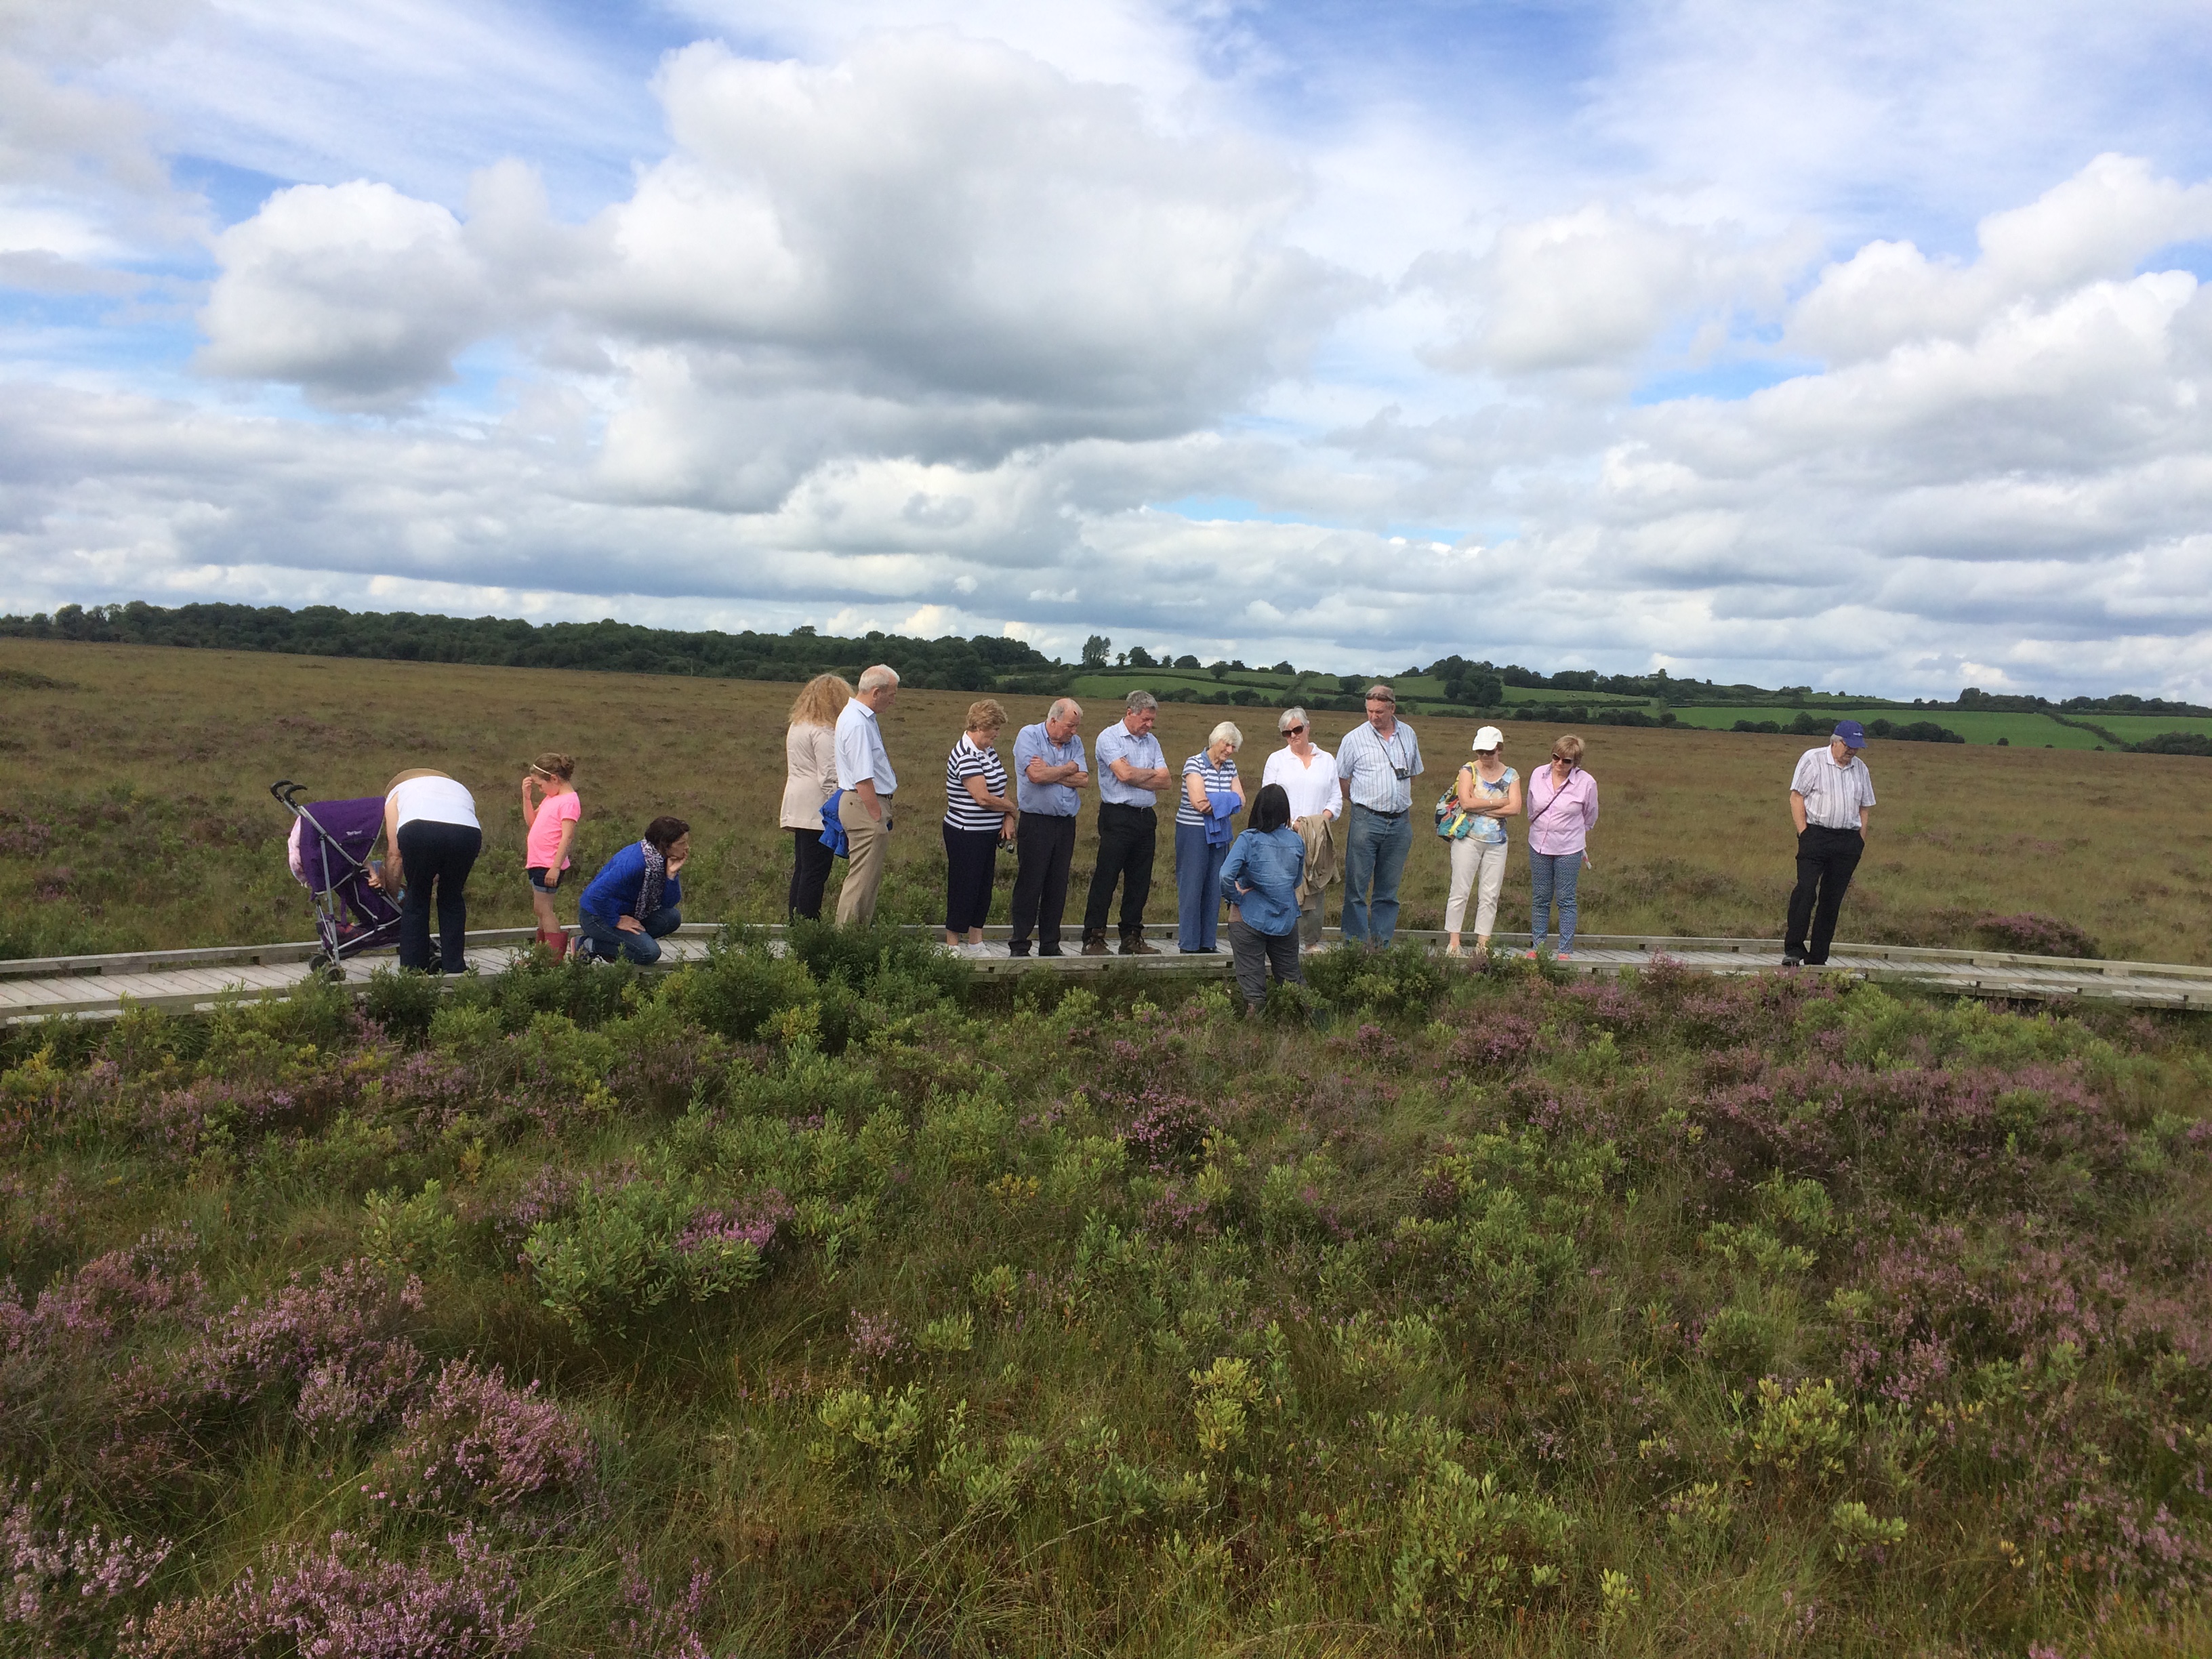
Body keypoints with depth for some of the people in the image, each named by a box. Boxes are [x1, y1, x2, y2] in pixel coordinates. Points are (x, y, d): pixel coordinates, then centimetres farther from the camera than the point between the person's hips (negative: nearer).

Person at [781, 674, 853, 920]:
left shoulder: (796, 726, 16)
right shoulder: (823, 731, -13)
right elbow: (830, 777, -18)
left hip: (798, 807, 9)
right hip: (818, 810, -9)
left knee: (802, 869, 13)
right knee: (816, 872, -5)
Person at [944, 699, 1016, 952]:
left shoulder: (988, 751, 9)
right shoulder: (965, 757, -20)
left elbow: (1001, 787, 13)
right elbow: (983, 798, -24)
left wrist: (1007, 819, -2)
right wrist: (1011, 807, -7)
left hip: (988, 834, 9)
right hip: (965, 835, -9)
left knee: (984, 885, 13)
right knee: (964, 887, -1)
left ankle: (976, 941, 22)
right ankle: (953, 944, 10)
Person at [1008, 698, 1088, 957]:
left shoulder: (1075, 742, 9)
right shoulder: (1028, 736, -4)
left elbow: (1084, 780, -2)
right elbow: (1036, 775, -18)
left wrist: (1050, 772, -11)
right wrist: (1068, 769, -4)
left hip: (1066, 823, 5)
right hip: (1035, 822, -5)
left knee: (1058, 886, 7)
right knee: (1029, 885, -2)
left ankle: (1050, 943, 16)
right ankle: (1019, 944, 5)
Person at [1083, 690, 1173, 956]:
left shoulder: (1151, 742, 15)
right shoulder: (1109, 737, -4)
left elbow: (1167, 782, 6)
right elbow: (1124, 774, -18)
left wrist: (1137, 778, -9)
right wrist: (1153, 774, 0)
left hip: (1146, 818, 6)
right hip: (1117, 817, -6)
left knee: (1140, 881, 8)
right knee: (1105, 879, -5)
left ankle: (1132, 938, 16)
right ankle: (1093, 938, -1)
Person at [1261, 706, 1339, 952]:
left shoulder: (1327, 760, 15)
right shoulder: (1276, 759, 10)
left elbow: (1336, 797, 13)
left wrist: (1323, 818, -7)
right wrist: (1289, 822, -11)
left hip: (1318, 838, 2)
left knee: (1317, 888, 0)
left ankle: (1312, 941, 8)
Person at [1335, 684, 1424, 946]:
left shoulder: (1408, 735, 9)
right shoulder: (1354, 738, -2)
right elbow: (1340, 778, 5)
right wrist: (1362, 802, 8)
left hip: (1400, 822, 3)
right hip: (1366, 821, -3)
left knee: (1388, 888, 8)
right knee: (1357, 885, -3)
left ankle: (1382, 942, 15)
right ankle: (1355, 942, 3)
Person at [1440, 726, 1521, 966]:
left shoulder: (1511, 775, 6)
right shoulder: (1469, 770, -1)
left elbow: (1515, 809, -7)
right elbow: (1466, 802, -15)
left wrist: (1481, 808, -12)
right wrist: (1498, 803, -10)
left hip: (1497, 843, 3)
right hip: (1467, 839, -3)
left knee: (1490, 895, 4)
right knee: (1460, 891, -2)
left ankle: (1483, 944, 10)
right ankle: (1453, 942, 4)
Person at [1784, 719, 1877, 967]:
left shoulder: (1861, 769, 16)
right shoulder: (1812, 759, 1)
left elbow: (1864, 808, 20)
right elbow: (1797, 797, -3)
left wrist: (1860, 842, 9)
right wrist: (1804, 834, -10)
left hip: (1848, 840, 4)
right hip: (1816, 834, -4)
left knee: (1833, 900, 3)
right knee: (1806, 891, -16)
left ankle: (1817, 959, 6)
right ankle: (1793, 950, -12)